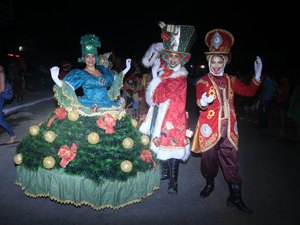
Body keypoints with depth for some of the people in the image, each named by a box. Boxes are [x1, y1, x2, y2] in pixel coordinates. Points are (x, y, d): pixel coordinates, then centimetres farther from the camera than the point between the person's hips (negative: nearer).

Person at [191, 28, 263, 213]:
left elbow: (248, 92, 5)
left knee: (231, 163, 6)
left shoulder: (232, 80, 10)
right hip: (209, 128, -3)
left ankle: (235, 197, 18)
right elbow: (200, 100, -20)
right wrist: (203, 102, -43)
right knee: (209, 159, 12)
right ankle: (210, 184, 39)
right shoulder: (203, 82, -4)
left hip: (228, 129, 3)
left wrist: (257, 76, -8)